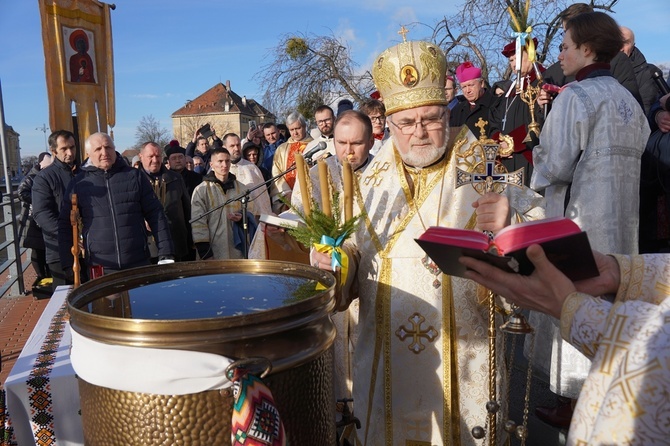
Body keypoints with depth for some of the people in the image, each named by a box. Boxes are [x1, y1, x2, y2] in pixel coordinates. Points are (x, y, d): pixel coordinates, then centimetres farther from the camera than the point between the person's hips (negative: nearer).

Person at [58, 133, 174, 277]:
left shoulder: (135, 176, 5)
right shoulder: (79, 184, 5)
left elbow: (156, 215, 4)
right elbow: (65, 225, 10)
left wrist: (166, 255, -2)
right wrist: (69, 265, 3)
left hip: (140, 264, 1)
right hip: (100, 268, 0)